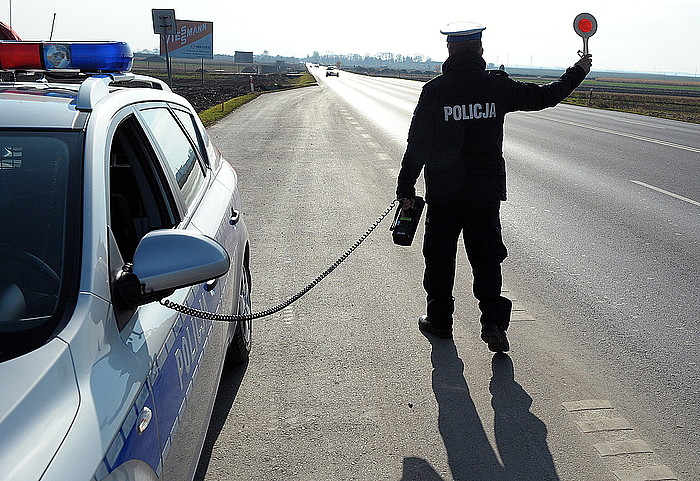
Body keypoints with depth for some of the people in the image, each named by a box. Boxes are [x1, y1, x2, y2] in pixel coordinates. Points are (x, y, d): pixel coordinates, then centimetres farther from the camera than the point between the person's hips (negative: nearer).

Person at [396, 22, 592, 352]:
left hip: (444, 192, -1)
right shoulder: (498, 86, -3)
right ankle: (493, 321, 3)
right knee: (487, 258, 12)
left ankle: (439, 319, 23)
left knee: (440, 257, 13)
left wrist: (406, 189, 0)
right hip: (487, 191, 2)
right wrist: (577, 73, 26)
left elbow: (418, 145, -7)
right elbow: (545, 96, 9)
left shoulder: (434, 90, -7)